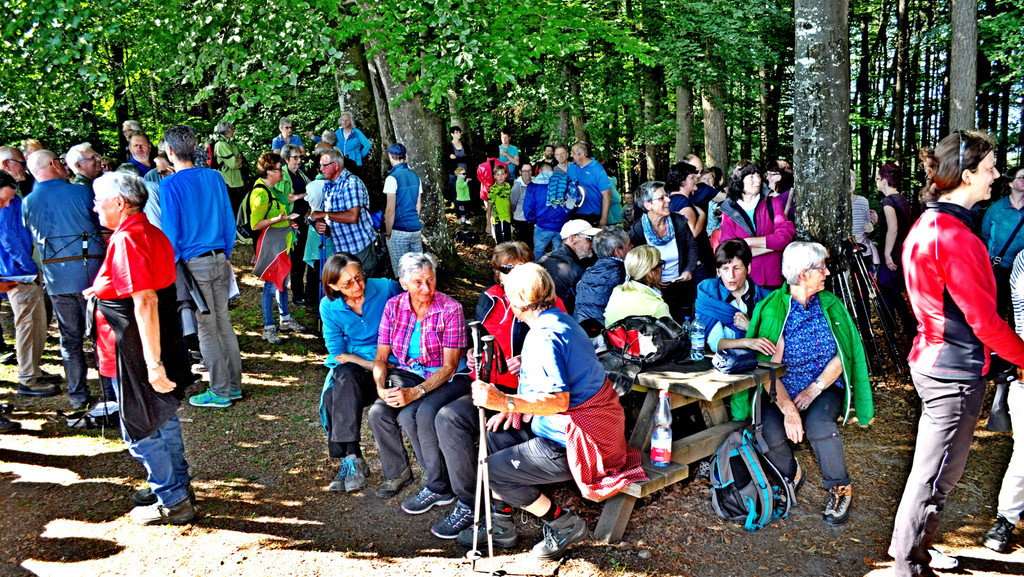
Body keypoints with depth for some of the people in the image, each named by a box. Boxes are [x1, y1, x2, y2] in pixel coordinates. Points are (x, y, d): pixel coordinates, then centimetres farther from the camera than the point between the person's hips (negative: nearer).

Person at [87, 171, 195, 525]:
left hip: (139, 353, -10)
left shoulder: (127, 240, -22)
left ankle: (172, 503, 13)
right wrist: (104, 291, 25)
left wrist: (152, 363, -30)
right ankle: (177, 485, 35)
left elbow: (145, 302, -29)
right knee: (163, 419, 21)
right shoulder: (152, 233, 9)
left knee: (140, 430, 3)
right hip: (166, 346, 10)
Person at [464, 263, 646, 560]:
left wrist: (506, 402, -36)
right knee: (495, 436, 14)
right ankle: (500, 524, 22)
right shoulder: (561, 320, 10)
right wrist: (515, 405, 10)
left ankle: (564, 524, 5)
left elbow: (559, 401, -30)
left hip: (576, 444, -11)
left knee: (493, 470, -8)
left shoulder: (544, 336, -22)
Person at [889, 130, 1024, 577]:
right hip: (956, 372, -10)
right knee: (935, 476, 3)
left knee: (934, 471, 22)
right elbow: (983, 318, -20)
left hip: (931, 360, 10)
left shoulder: (925, 225, 9)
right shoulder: (954, 235, -22)